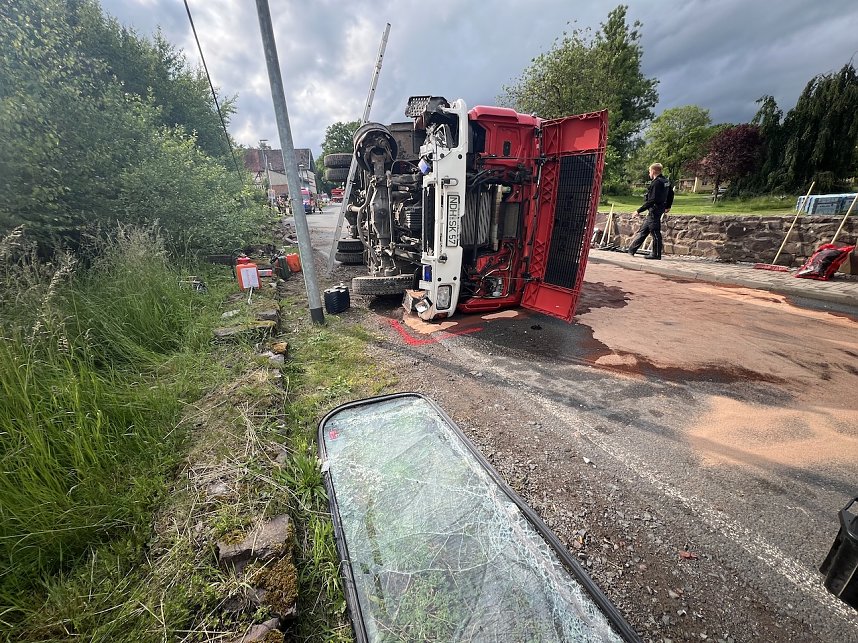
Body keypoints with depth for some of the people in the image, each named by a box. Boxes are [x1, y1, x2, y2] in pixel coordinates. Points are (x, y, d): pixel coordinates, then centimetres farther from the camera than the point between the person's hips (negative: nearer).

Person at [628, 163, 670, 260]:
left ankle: (656, 254, 3)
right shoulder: (666, 182, 14)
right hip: (659, 209, 10)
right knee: (643, 231, 14)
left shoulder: (656, 183, -17)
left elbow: (652, 200, -23)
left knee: (655, 233, -4)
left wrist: (639, 210, -21)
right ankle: (631, 250, 21)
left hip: (654, 210, -10)